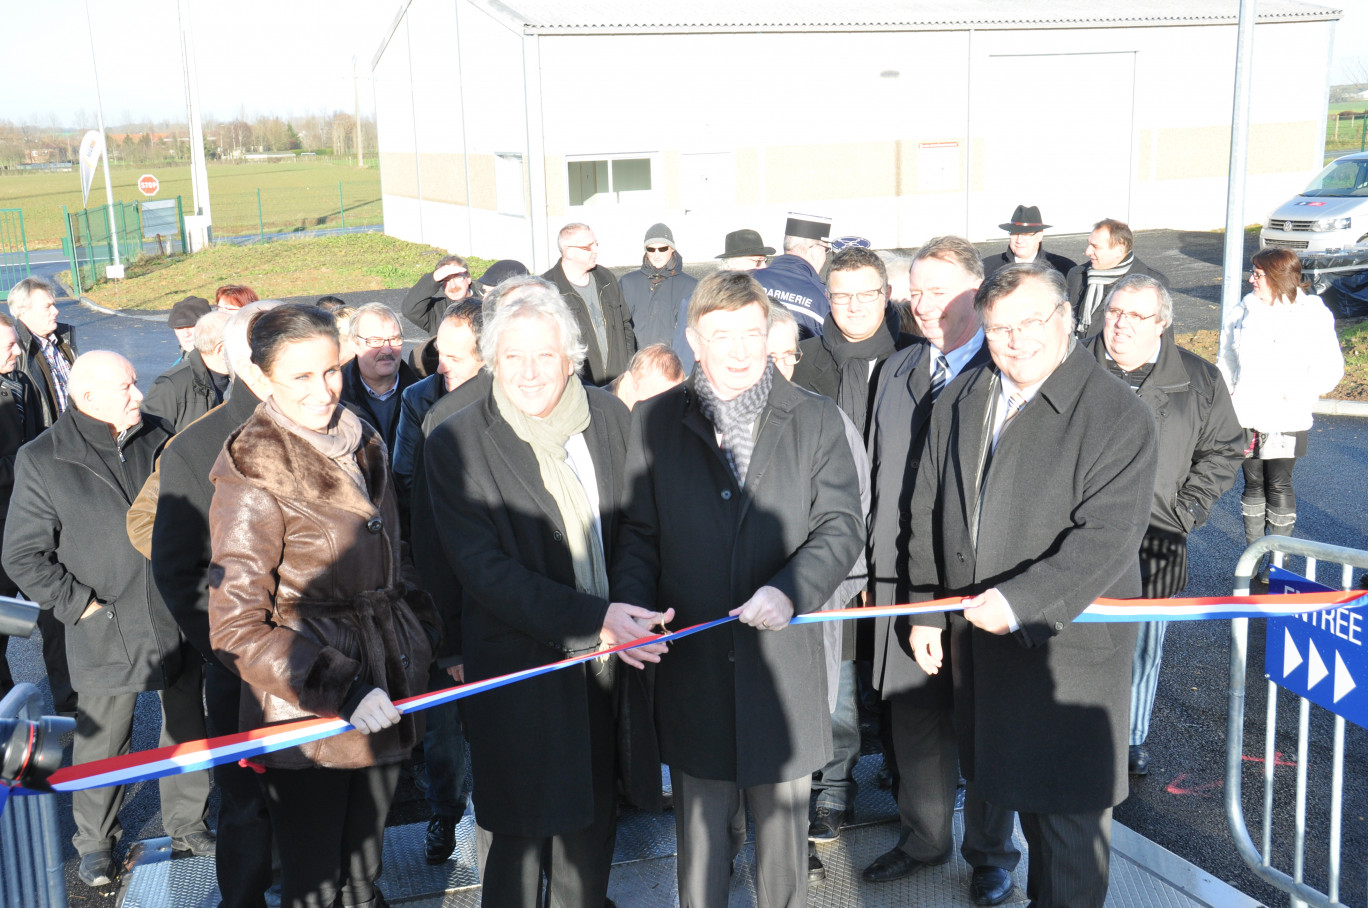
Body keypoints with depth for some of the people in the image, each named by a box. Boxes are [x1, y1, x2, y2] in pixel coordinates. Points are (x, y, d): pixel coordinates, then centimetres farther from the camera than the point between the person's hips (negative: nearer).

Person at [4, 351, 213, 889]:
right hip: (106, 633, -4)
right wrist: (77, 603, -10)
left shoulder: (157, 441, 4)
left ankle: (187, 824, 34)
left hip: (177, 623, 4)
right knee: (102, 743, 8)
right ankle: (95, 844, 29)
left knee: (187, 729, 15)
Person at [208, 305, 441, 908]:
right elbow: (237, 630, -16)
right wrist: (339, 689, -23)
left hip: (381, 704, 6)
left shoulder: (362, 445, 7)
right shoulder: (253, 475, -15)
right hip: (305, 722, -6)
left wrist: (428, 636, 10)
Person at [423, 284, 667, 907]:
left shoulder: (611, 418, 1)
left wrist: (643, 613, -2)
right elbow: (484, 569, -16)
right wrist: (591, 620, -23)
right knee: (521, 836, 7)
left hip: (612, 664, 4)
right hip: (521, 671, -4)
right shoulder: (454, 445, -11)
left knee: (594, 822, 19)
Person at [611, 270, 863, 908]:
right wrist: (635, 605, -15)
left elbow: (841, 526, -3)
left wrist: (790, 590, -20)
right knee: (700, 824, 13)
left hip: (783, 661, 0)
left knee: (783, 819, 16)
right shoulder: (652, 423, 2)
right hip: (692, 662, 0)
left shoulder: (816, 418, 1)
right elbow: (638, 533, 3)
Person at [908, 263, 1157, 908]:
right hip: (978, 635, 6)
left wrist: (1020, 600, -26)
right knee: (1023, 789, 19)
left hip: (1070, 643, -5)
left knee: (1068, 807, 4)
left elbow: (1106, 537, -20)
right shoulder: (958, 402, 7)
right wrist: (926, 611, 10)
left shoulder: (1119, 415, -12)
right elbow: (928, 513, 12)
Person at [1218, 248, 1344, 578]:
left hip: (1286, 420, -3)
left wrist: (1299, 393, -17)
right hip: (1244, 417, 3)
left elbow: (1330, 368, -3)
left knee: (1279, 486, -1)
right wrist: (1225, 392, 2)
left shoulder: (1313, 315, -5)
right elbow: (1226, 360, 18)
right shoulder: (1242, 312, 7)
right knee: (1253, 484, 10)